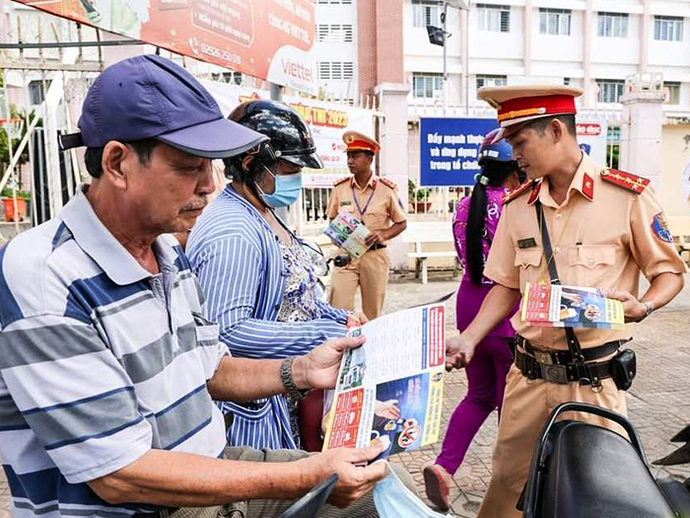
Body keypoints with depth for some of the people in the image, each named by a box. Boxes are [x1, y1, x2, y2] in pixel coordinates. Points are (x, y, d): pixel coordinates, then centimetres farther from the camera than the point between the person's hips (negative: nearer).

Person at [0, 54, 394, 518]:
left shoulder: (169, 251, 2)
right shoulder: (43, 279, -25)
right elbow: (118, 475, -26)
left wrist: (299, 371, -7)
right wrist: (304, 478, -25)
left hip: (209, 470, 8)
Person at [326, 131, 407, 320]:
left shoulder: (387, 189, -2)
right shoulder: (339, 187, 2)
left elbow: (401, 223, 6)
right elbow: (332, 219, 15)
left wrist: (383, 235, -13)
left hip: (375, 256, 0)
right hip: (345, 255, 1)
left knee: (372, 315, 10)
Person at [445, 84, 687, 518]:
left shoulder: (628, 196, -9)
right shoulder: (517, 205, 4)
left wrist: (641, 307, -19)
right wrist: (470, 338, -3)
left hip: (596, 379, -3)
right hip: (529, 375, 4)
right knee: (508, 482, 13)